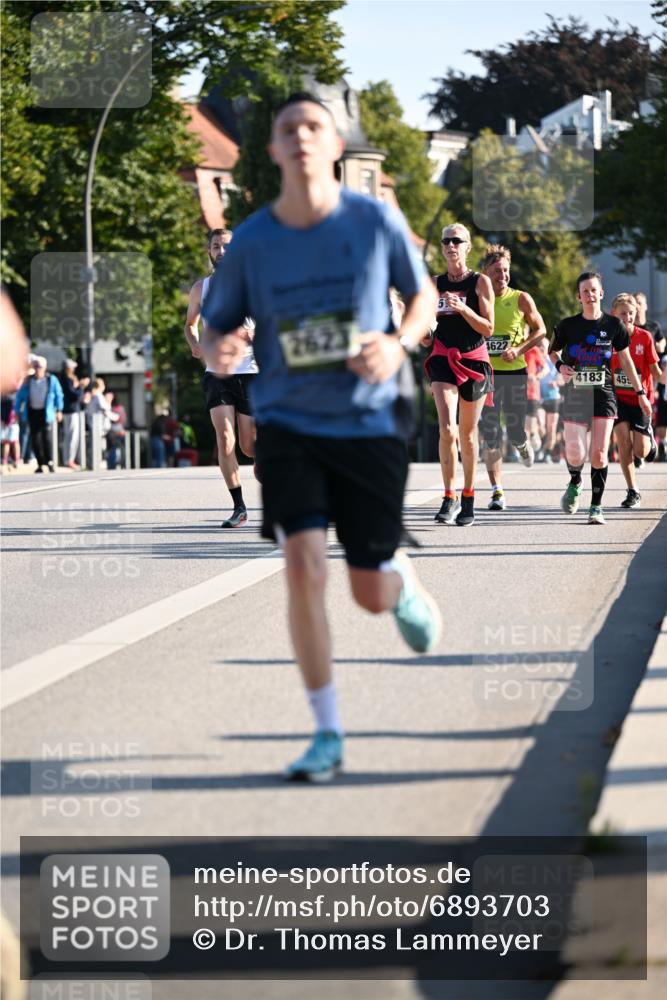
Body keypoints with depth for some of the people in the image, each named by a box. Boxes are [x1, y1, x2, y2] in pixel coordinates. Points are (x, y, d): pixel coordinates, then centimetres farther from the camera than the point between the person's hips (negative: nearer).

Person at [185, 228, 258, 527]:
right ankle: (239, 507, -8)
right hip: (216, 372, 1)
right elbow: (190, 323, 23)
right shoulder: (201, 288, 8)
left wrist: (256, 334, -16)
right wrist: (195, 344, 1)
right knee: (224, 438, -15)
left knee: (249, 446, 1)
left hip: (249, 372, -1)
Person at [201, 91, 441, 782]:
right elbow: (216, 329, 6)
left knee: (372, 593, 5)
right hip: (287, 425, 0)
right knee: (304, 566, -17)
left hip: (368, 423, 0)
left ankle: (404, 582, 47)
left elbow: (422, 295, 9)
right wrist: (219, 351, -19)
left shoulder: (376, 221, -6)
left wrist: (400, 343, -13)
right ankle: (327, 735, -4)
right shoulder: (251, 241, -4)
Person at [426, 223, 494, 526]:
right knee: (447, 429, -17)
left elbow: (488, 329, -4)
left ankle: (468, 498, 19)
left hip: (474, 360, -1)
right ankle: (450, 497, -13)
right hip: (443, 358, 1)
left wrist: (463, 309, -18)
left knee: (467, 434, 7)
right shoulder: (435, 284, 8)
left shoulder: (481, 282, 0)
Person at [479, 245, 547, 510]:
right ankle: (497, 491, 0)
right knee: (490, 436, -5)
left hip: (514, 372, -1)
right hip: (485, 373, 1)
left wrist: (518, 350, -10)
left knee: (515, 432, 2)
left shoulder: (521, 299, -1)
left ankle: (523, 445, 41)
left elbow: (540, 330, 5)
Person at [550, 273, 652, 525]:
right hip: (574, 396, 0)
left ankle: (596, 507, 5)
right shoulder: (568, 325, 0)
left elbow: (626, 360, 10)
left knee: (599, 454, -7)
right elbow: (553, 351, 16)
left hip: (603, 395, 0)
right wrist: (560, 366, -7)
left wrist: (640, 393, 10)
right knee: (575, 455, -8)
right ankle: (575, 483, 26)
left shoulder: (613, 324, 2)